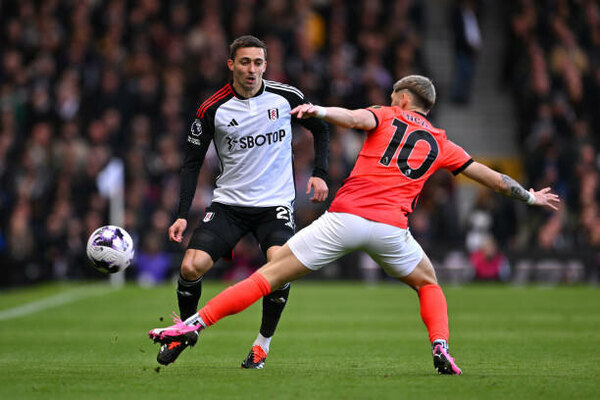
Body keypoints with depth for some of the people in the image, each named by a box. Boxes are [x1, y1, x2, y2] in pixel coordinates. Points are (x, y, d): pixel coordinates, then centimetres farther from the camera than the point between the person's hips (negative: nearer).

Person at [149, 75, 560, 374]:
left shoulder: (386, 117, 16)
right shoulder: (439, 143, 23)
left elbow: (355, 117, -8)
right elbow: (490, 176, 32)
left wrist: (320, 110, -26)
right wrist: (530, 197, 46)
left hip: (345, 217, -2)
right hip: (391, 227, 2)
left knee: (271, 274, -2)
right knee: (428, 284, 29)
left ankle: (196, 323, -10)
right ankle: (441, 347, 6)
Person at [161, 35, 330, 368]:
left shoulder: (286, 97, -4)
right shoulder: (212, 109, -6)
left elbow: (320, 129, 13)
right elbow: (192, 161, 1)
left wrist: (319, 174, -1)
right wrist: (182, 214, -8)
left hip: (275, 203, -1)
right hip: (228, 202, 1)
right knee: (191, 267, -15)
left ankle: (263, 344, -4)